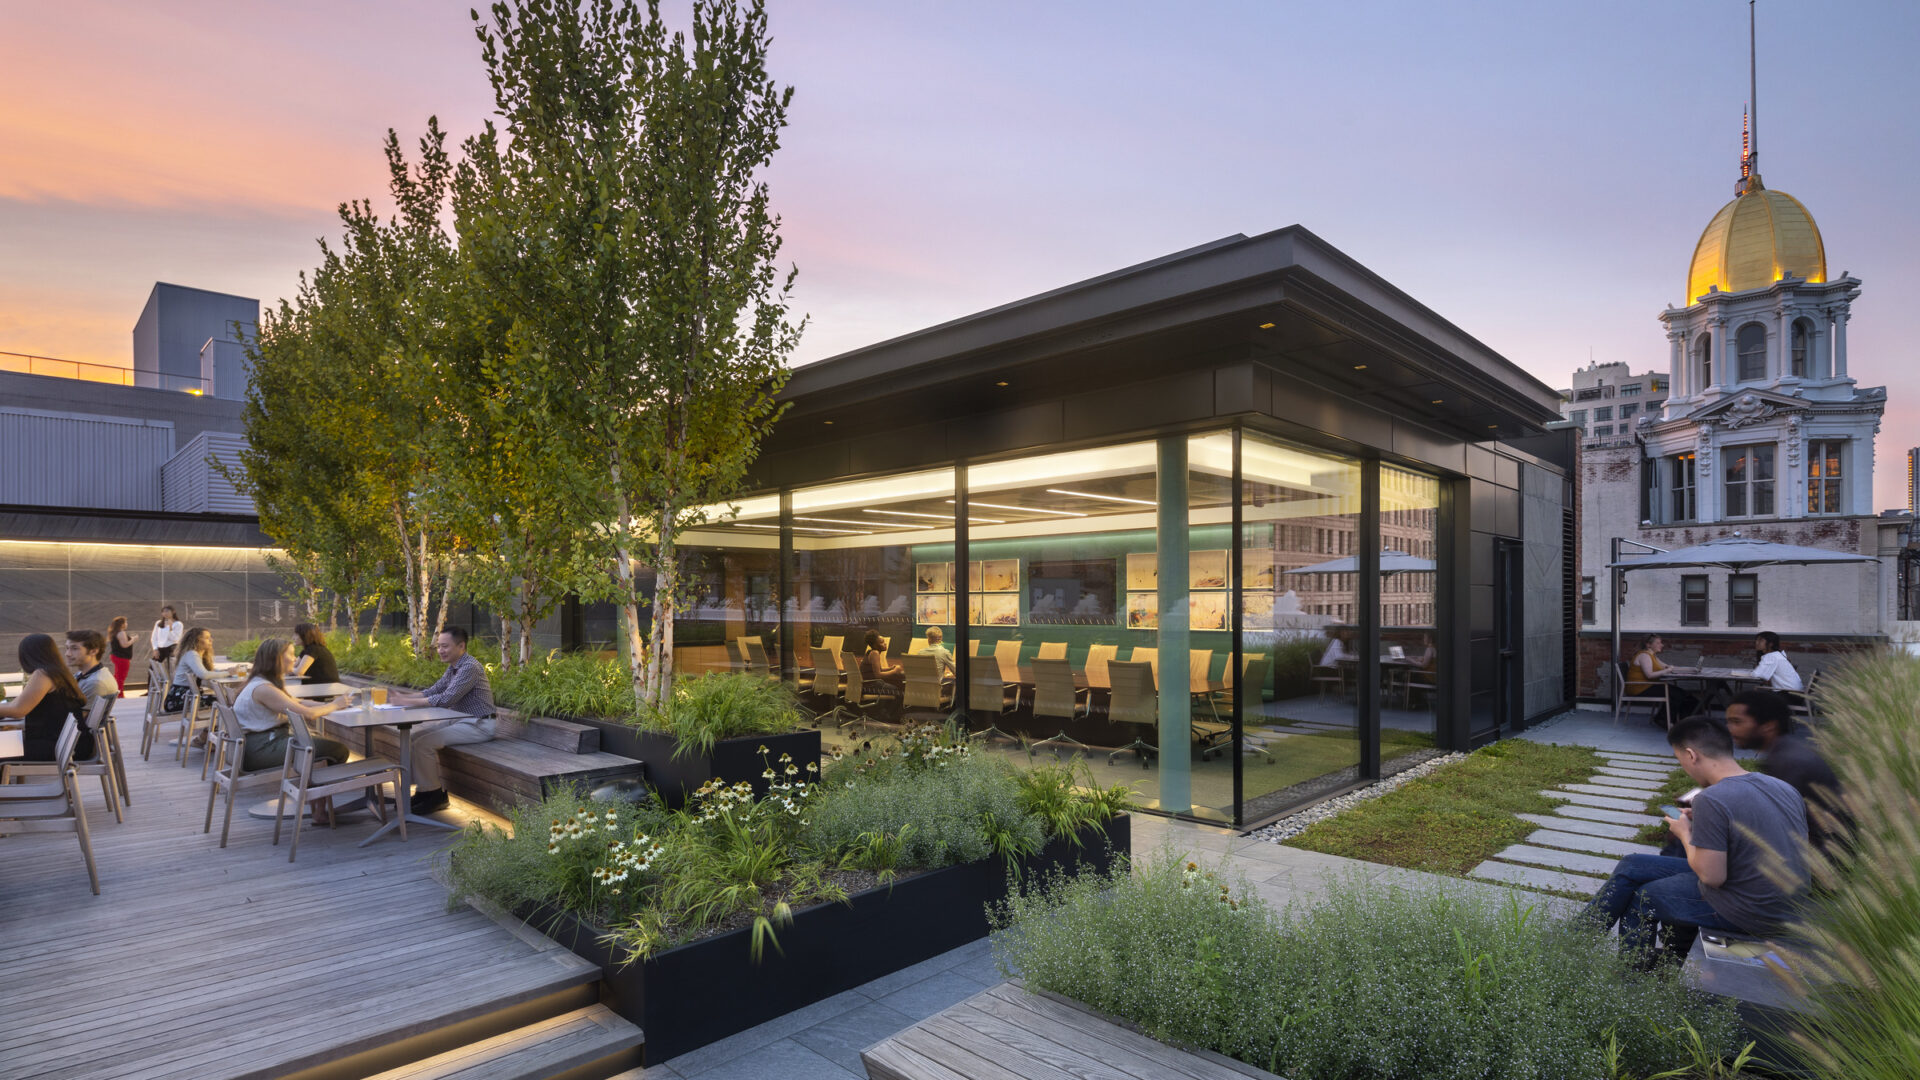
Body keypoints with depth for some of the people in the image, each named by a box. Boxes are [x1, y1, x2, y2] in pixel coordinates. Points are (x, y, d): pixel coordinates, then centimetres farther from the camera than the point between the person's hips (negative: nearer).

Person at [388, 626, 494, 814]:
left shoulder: (470, 667, -20)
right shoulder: (453, 667, 13)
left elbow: (446, 699, -26)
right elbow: (433, 691, 11)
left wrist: (409, 701, -22)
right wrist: (406, 696, -6)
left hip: (477, 725, -10)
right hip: (458, 719, 10)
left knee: (424, 743, -17)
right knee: (415, 734, 7)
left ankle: (435, 795, -2)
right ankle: (425, 790, 12)